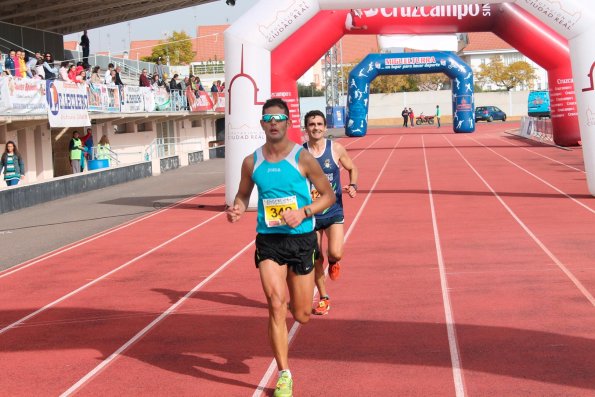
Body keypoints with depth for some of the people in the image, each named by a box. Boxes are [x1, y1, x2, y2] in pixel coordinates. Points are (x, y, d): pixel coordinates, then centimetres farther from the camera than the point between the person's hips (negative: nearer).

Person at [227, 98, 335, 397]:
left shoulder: (302, 158, -6)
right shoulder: (252, 162, 1)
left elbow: (328, 195, -1)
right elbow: (243, 195, 16)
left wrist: (304, 212, -18)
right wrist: (237, 208, -8)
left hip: (301, 238, -1)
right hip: (268, 239, 1)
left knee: (302, 315, 6)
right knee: (276, 305, -13)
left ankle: (296, 298, 46)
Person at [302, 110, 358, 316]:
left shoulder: (336, 149, -4)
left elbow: (352, 168, 9)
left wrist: (353, 185, -9)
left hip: (334, 212, -1)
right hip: (310, 214, 1)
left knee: (336, 253, -17)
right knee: (316, 259, 5)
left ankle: (333, 263, 22)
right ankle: (323, 298, 24)